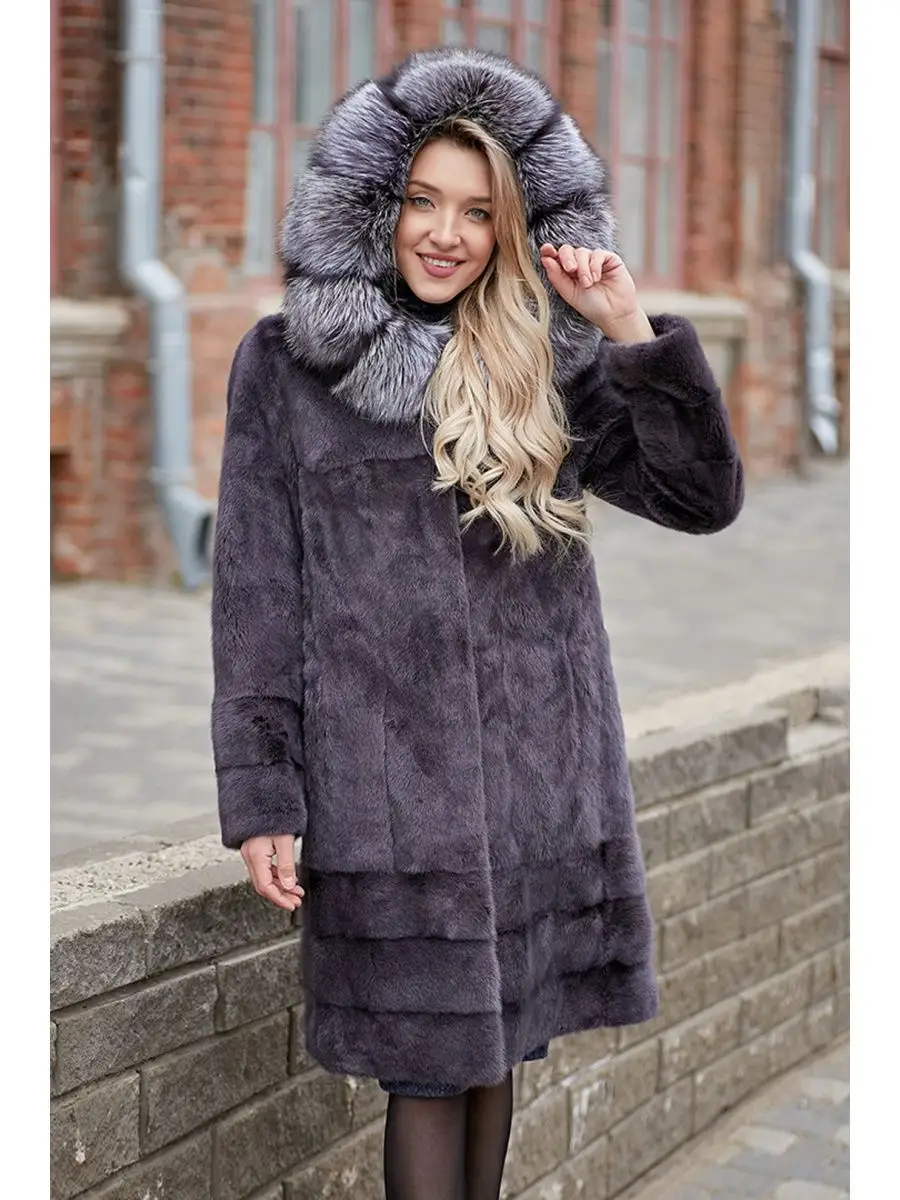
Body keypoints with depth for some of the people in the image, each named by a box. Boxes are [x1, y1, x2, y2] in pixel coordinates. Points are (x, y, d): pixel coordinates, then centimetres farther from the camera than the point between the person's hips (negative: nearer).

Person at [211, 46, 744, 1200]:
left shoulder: (546, 363, 8)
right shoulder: (286, 364, 2)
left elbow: (704, 496, 3)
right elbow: (256, 591, 0)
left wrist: (633, 331, -7)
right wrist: (260, 798, -5)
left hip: (540, 768, 3)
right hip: (387, 773, -3)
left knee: (495, 1050, 11)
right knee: (428, 1069, -1)